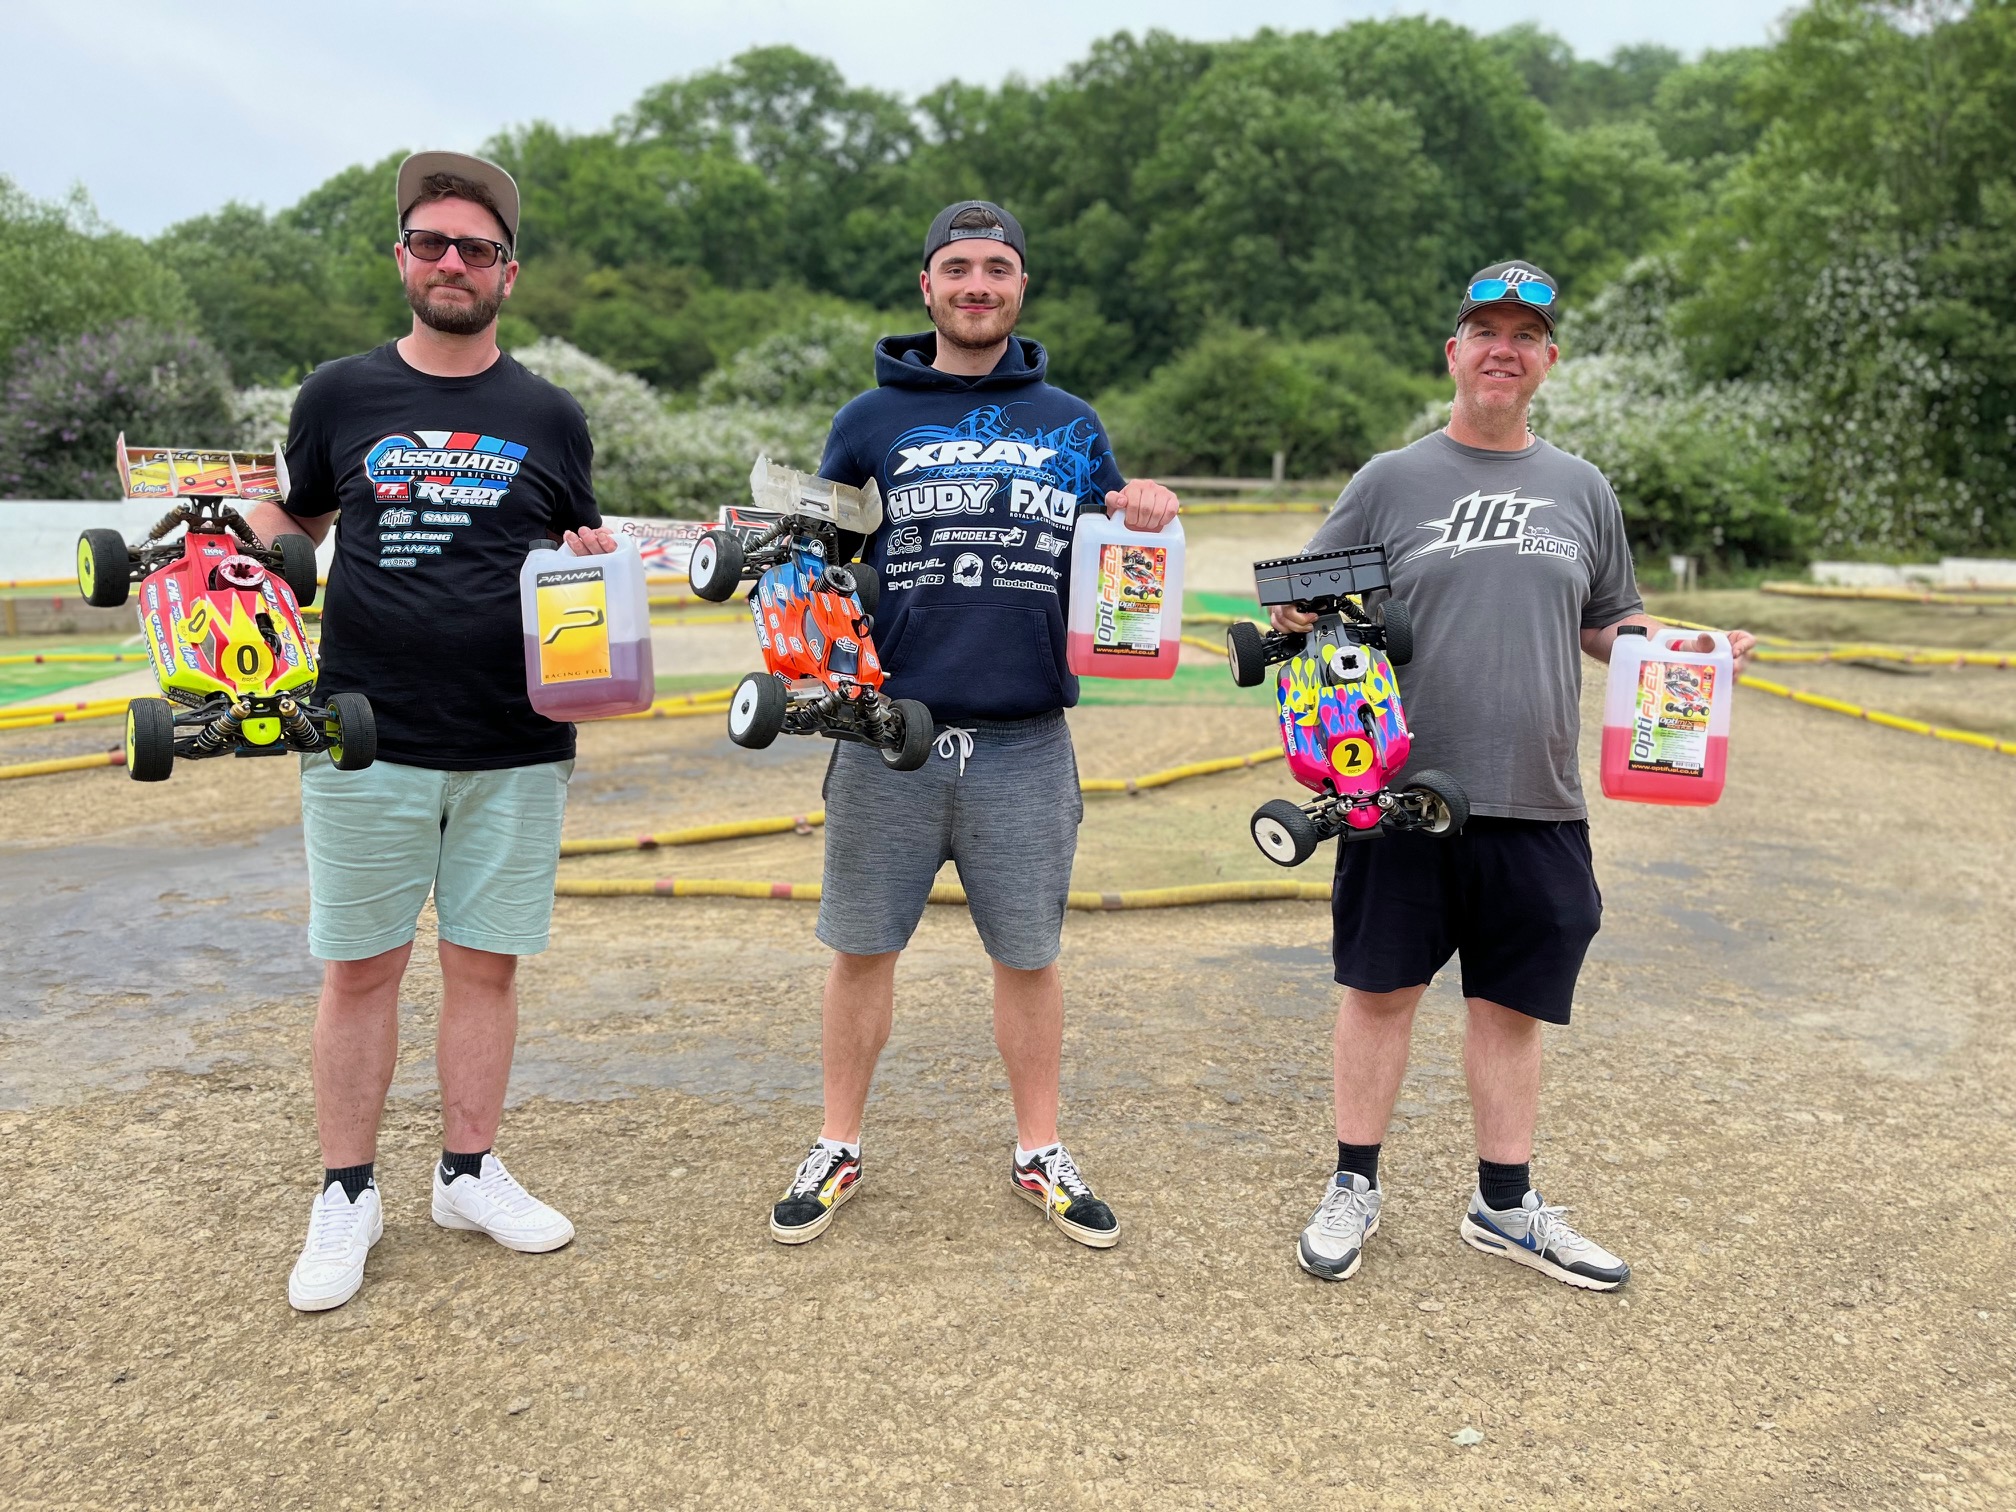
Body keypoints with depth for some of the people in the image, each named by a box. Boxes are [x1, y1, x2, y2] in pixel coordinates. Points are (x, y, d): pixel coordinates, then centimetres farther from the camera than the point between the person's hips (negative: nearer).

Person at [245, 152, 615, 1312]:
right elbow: (283, 525, 16)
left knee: (487, 962, 8)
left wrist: (596, 561, -6)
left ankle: (472, 1172, 24)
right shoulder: (340, 397, 7)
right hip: (367, 738, 0)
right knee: (362, 967, 6)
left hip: (518, 747, 1)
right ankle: (348, 1194, 20)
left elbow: (584, 555, 16)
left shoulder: (550, 418, 8)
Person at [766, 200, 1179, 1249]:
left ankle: (1040, 1151, 28)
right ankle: (838, 1149, 27)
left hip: (1026, 742, 1)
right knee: (862, 949, 9)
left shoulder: (1071, 427, 12)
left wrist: (1145, 523, -4)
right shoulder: (870, 421, 8)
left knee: (1029, 957, 10)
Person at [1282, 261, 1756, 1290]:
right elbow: (1299, 606, 7)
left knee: (1511, 1006, 10)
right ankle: (1355, 1187, 22)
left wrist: (1685, 649, 1)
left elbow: (1611, 622, 21)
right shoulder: (1390, 481, 5)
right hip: (1401, 791, -2)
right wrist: (1298, 618, -16)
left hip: (1535, 804, 3)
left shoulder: (1582, 490, 14)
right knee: (1381, 990, 6)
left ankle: (1505, 1207, 25)